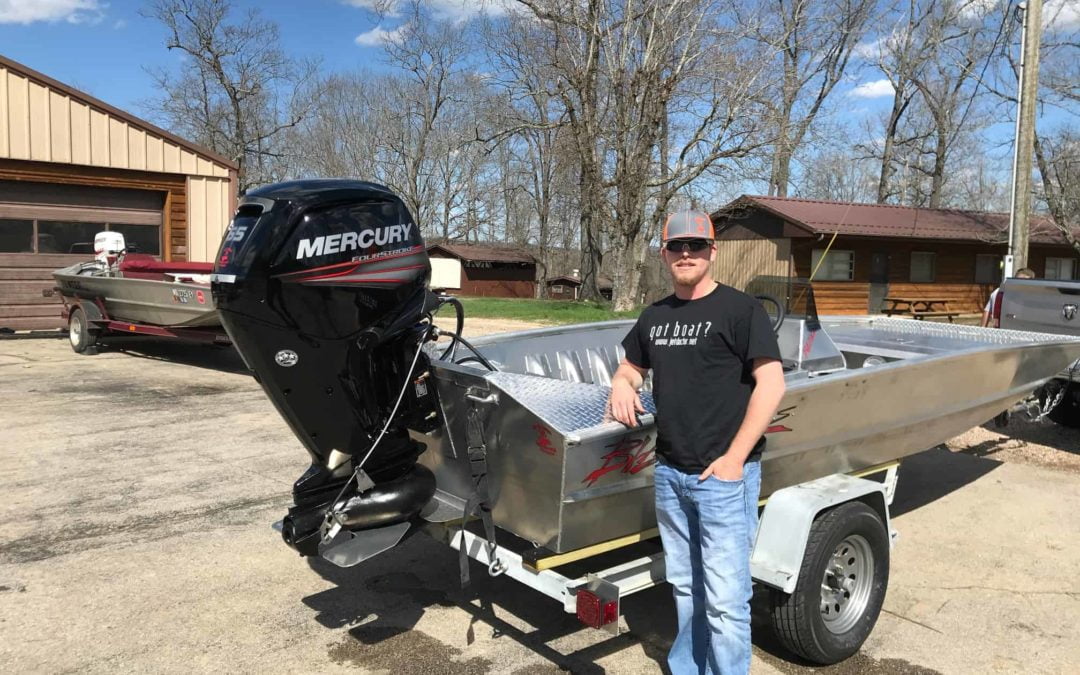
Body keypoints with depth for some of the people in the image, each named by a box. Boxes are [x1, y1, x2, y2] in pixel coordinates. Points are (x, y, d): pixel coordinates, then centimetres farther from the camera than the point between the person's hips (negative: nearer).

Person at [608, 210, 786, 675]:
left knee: (724, 598, -1)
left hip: (723, 476, -6)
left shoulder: (741, 309, -7)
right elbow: (631, 367, 26)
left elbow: (771, 384, -13)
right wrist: (621, 385, 1)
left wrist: (734, 458, -17)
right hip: (669, 474, 6)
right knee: (684, 587, 18)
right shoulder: (654, 316, 12)